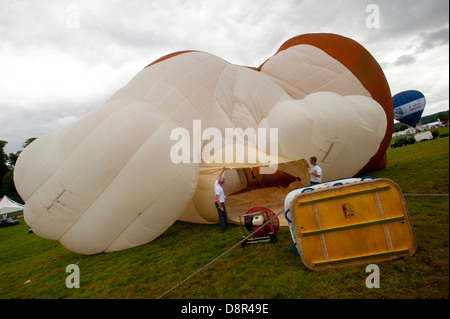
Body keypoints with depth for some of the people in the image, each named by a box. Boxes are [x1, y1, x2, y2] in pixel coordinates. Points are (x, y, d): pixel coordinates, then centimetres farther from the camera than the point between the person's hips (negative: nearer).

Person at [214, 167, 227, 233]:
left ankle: (225, 227, 32)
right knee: (221, 216, 0)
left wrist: (223, 170, 19)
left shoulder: (216, 183, -1)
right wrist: (220, 206, -25)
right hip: (219, 203, -10)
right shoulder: (218, 188, -27)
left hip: (222, 203, 10)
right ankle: (223, 229, 10)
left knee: (224, 215, 19)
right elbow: (217, 198, -28)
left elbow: (219, 176, 17)